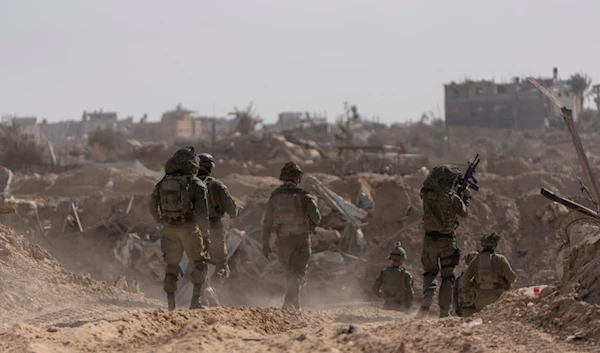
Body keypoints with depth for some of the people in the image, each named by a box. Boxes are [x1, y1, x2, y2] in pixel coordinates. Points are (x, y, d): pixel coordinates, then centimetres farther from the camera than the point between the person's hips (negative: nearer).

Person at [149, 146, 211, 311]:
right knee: (199, 263, 12)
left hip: (169, 229, 3)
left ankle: (171, 303, 9)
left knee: (171, 266, 13)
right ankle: (195, 300, 2)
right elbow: (202, 212, -10)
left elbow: (153, 207, 11)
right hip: (189, 228, -3)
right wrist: (205, 234, -3)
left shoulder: (163, 183, 7)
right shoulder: (196, 184, -5)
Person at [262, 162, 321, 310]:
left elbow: (267, 222, 0)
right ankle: (289, 301, -25)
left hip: (283, 240, 3)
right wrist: (312, 224, 12)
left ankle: (295, 305, 25)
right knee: (298, 272, -3)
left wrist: (265, 244, 3)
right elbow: (316, 217, -12)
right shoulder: (303, 196, -6)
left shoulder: (275, 196, 2)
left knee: (289, 274, 18)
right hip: (302, 238, -3)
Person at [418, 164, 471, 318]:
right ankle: (444, 311, 8)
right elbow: (463, 213, 5)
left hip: (430, 240, 2)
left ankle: (427, 295, -8)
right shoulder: (453, 198, -13)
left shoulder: (427, 195, -7)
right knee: (447, 276, 11)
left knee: (430, 272, 21)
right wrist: (466, 197, 23)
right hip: (447, 241, -2)